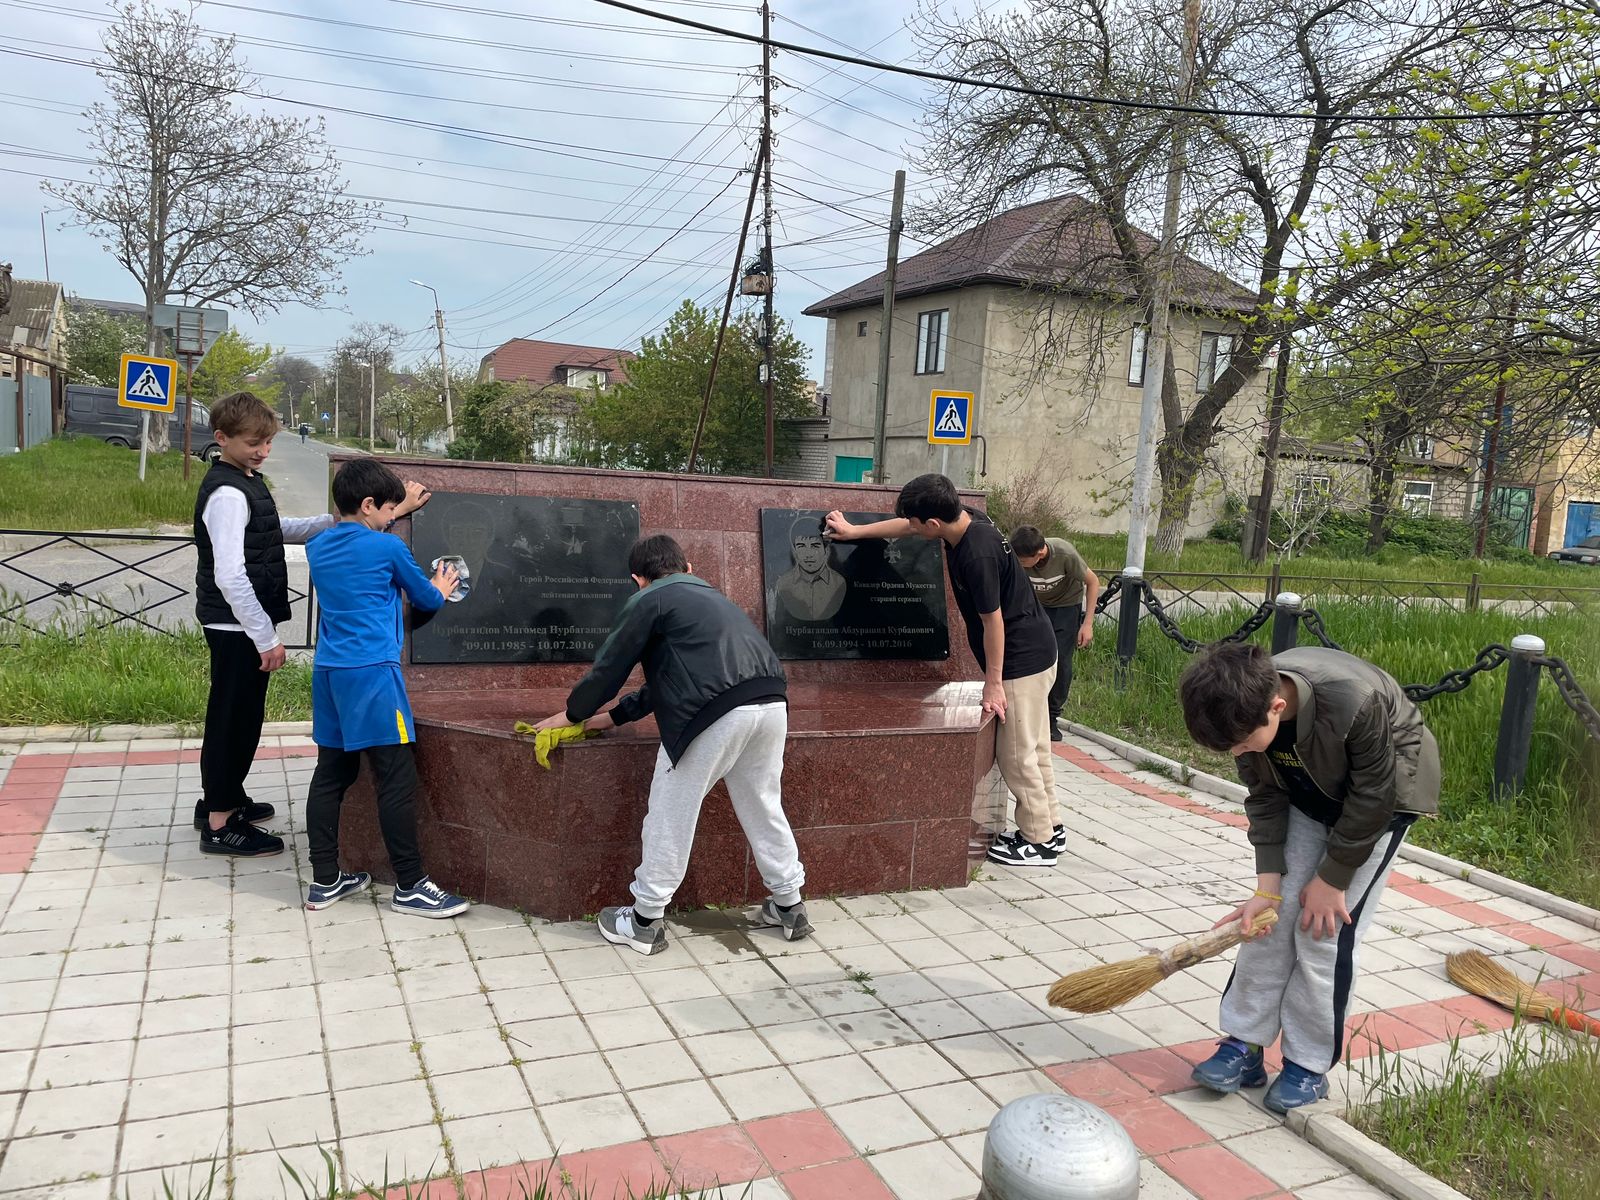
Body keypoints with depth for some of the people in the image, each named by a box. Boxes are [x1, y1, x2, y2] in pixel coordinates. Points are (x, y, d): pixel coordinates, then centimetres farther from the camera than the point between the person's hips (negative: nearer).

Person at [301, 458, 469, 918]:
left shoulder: (318, 548, 12)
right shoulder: (388, 547, -6)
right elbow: (425, 598, 9)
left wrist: (396, 513, 45)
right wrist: (440, 591, 31)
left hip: (327, 673, 8)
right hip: (371, 673, -8)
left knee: (331, 772, 12)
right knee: (397, 777, -4)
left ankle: (324, 880, 17)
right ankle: (410, 886, 0)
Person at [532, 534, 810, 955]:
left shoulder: (648, 601, 11)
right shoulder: (711, 596, 32)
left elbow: (609, 668, 14)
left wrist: (571, 715, 31)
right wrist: (614, 716, 41)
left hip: (717, 713, -7)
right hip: (770, 703, 7)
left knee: (671, 815, 7)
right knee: (763, 808, 21)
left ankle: (644, 923, 18)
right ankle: (789, 907, 31)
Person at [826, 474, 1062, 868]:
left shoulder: (977, 555, -29)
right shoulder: (962, 518, -2)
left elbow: (993, 621, -22)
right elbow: (906, 526, 15)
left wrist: (993, 683, -14)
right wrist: (855, 531, 22)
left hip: (1022, 659, -10)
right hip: (1033, 651, 10)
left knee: (1016, 754, 1)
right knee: (1032, 747, 18)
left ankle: (1039, 842, 13)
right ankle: (1047, 827, 29)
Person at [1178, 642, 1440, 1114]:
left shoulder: (1355, 702, -40)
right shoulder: (1246, 707, -24)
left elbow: (1373, 797, -25)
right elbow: (1266, 798, -11)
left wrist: (1332, 878, -17)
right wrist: (1268, 884, -15)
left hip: (1383, 792, -5)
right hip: (1309, 791, 5)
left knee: (1324, 931, -9)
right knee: (1273, 913, -1)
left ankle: (1309, 1066, 6)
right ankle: (1245, 1044, 10)